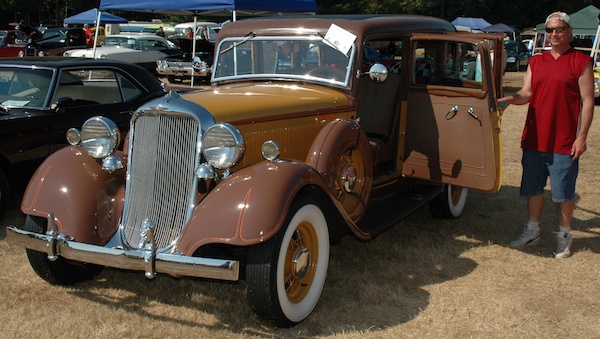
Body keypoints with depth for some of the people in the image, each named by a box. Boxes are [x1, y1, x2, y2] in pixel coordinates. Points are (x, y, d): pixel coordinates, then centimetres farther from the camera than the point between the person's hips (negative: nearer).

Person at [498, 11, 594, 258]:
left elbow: (587, 102, -6)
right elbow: (527, 93, 5)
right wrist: (511, 99, -18)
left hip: (564, 141, -5)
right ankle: (532, 231, 30)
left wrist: (581, 137, -12)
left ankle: (564, 237, 21)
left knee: (563, 192, 4)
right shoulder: (536, 61, 11)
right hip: (534, 138, 5)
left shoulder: (581, 62, -4)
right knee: (533, 188, 14)